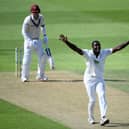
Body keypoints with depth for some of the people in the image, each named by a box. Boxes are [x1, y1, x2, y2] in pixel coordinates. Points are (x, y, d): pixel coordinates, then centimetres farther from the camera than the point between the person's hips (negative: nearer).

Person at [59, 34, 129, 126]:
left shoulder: (104, 53, -3)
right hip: (89, 79, -2)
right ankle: (91, 118, 23)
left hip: (100, 79, 2)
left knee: (102, 96, -17)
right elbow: (76, 49, -26)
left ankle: (103, 118, -27)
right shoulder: (88, 53, -13)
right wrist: (66, 42, -41)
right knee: (92, 100, -1)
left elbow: (117, 48, -6)